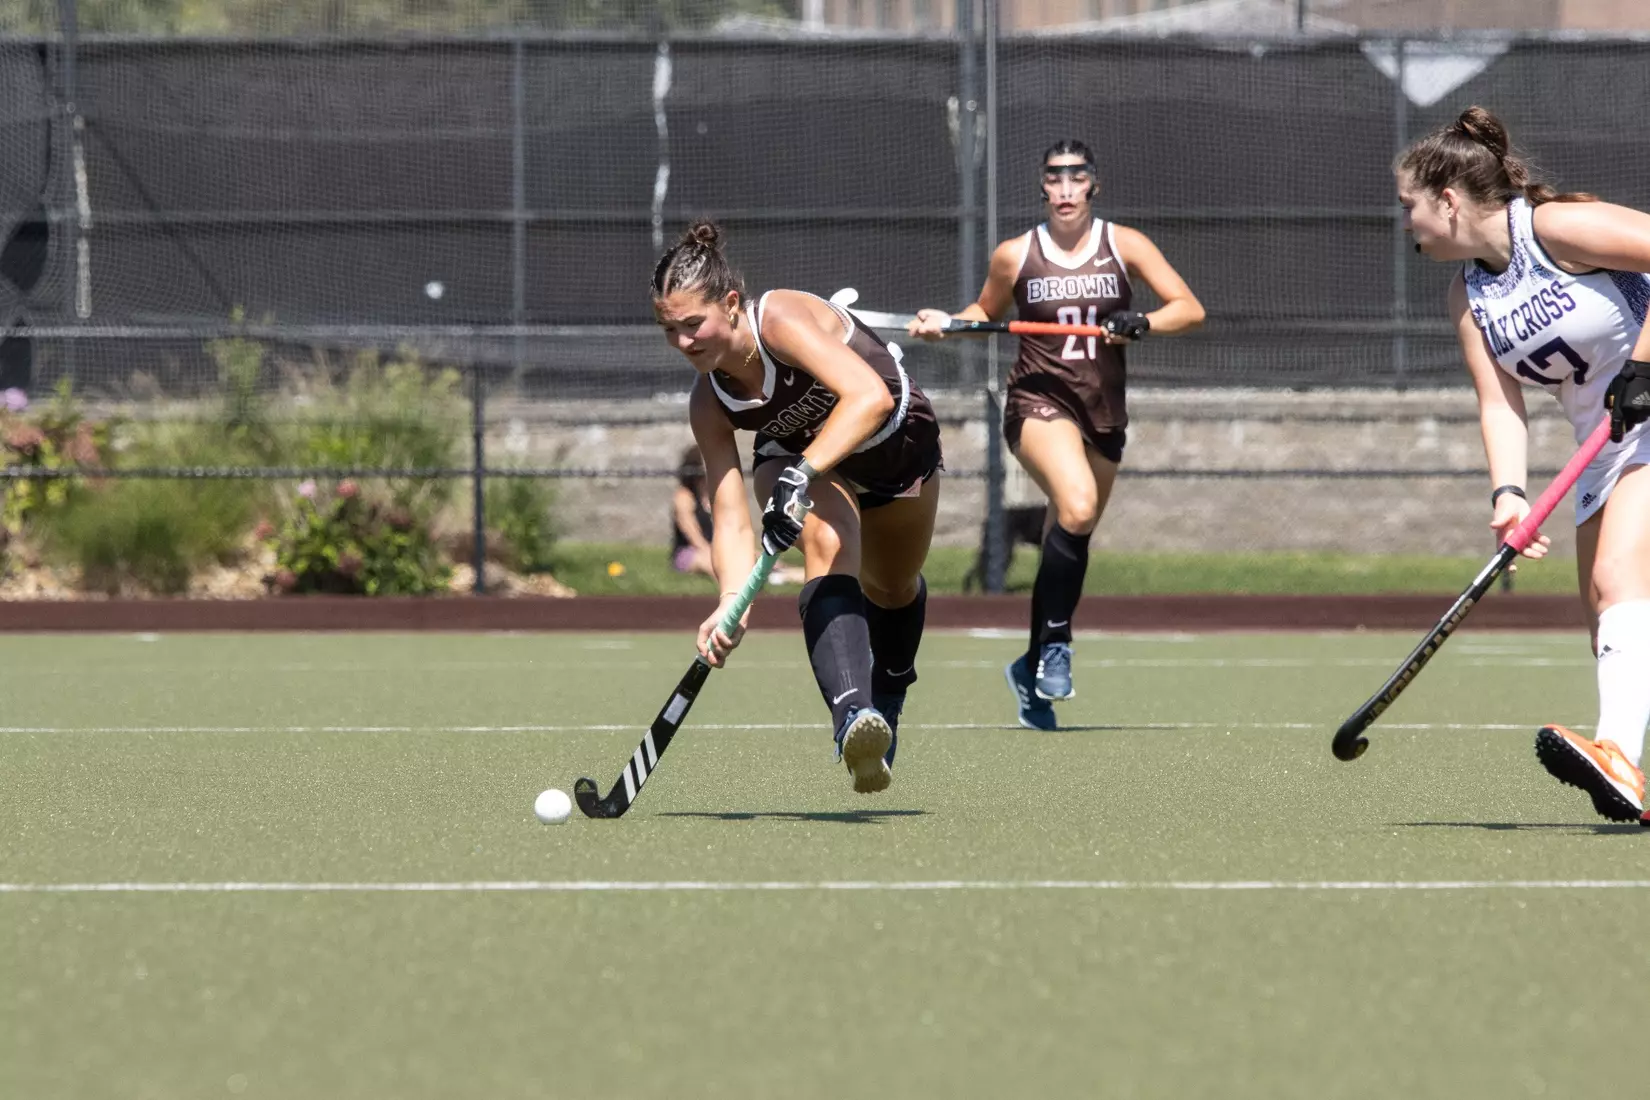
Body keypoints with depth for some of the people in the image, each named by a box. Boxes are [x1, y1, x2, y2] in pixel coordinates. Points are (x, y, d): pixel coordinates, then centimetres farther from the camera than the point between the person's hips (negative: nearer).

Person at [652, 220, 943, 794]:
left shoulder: (782, 320, -40)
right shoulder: (709, 405, -25)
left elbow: (870, 396, -53)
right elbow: (730, 518, -28)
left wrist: (803, 473, -63)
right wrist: (731, 606, -45)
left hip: (898, 439, -1)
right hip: (798, 455, 1)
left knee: (893, 588, 21)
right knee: (827, 545, -33)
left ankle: (886, 704, 53)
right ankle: (852, 718, -48)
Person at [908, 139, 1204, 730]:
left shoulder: (1124, 245, 1)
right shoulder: (1016, 255, 1)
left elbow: (1189, 308, -2)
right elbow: (986, 313, 19)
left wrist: (1142, 323, -20)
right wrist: (945, 323, -1)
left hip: (1104, 412, 3)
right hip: (1038, 400, -3)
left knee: (1068, 539, 9)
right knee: (1077, 505, -30)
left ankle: (1033, 668, 28)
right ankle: (1055, 642, -19)